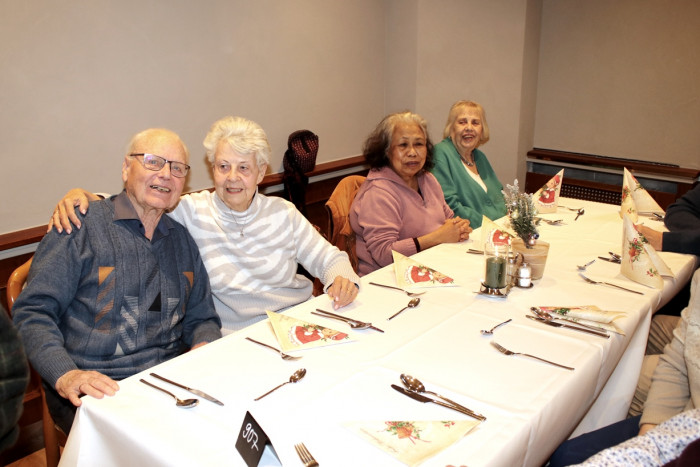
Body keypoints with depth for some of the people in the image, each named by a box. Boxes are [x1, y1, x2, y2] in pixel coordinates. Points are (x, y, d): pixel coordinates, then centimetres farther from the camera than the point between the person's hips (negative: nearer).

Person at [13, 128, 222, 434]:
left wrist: (205, 346, -1)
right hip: (96, 389, -5)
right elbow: (32, 312, -6)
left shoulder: (182, 240, 16)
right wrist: (65, 375, -21)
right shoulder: (82, 226, -1)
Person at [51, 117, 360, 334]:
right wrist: (82, 195, -23)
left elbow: (328, 258, 7)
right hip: (238, 339, -2)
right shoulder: (192, 212, -2)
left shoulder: (282, 212, 4)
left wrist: (341, 278, -14)